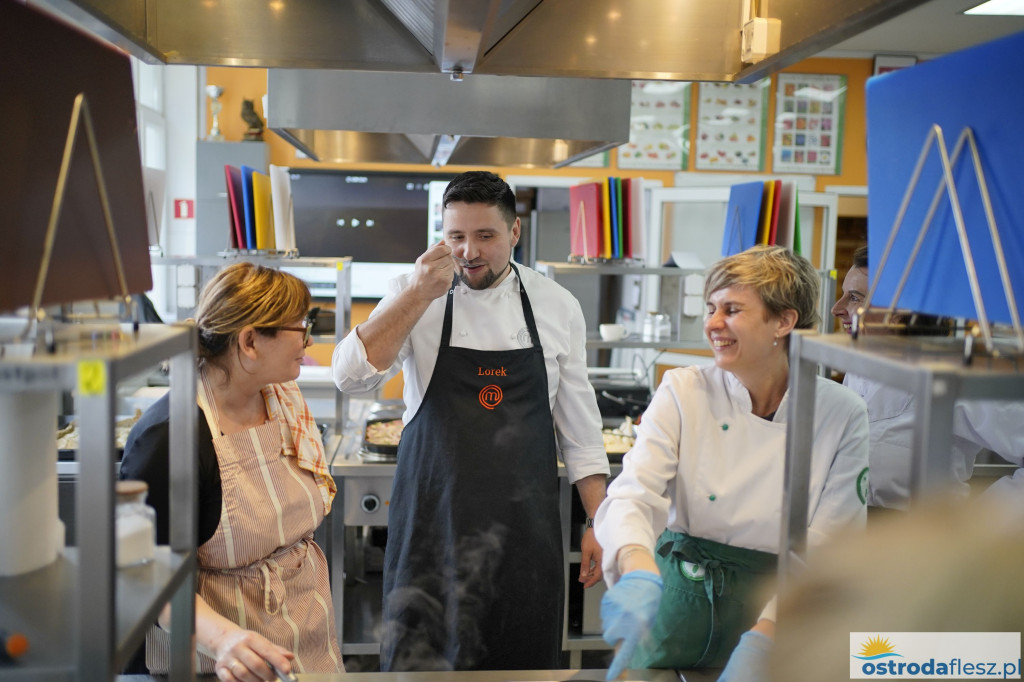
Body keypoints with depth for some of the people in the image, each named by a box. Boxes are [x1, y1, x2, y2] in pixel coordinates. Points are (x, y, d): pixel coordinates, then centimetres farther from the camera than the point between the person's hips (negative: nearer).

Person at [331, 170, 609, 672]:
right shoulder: (411, 296, -2)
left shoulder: (557, 306, 1)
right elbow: (351, 376, -16)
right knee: (420, 658, 9)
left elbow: (578, 426, 6)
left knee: (524, 659, 9)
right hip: (432, 516, -1)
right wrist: (419, 294, -23)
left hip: (524, 523, 1)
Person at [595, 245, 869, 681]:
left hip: (778, 610, 0)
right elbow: (632, 494, -20)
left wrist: (763, 640, -23)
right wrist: (638, 569, -41)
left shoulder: (842, 414, -10)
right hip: (683, 598, 1)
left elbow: (826, 550, -11)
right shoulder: (684, 392, -9)